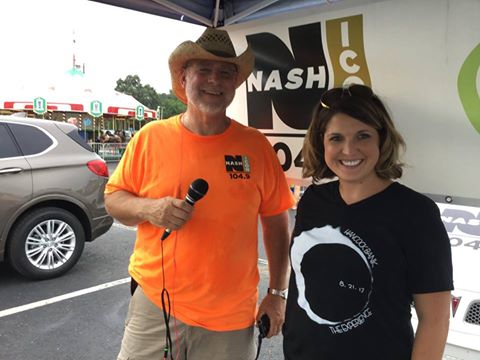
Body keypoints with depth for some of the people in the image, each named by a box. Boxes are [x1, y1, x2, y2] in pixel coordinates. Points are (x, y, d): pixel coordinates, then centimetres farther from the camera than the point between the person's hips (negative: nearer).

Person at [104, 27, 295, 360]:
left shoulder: (256, 145, -4)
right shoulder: (150, 137, -5)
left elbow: (276, 222, 2)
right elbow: (113, 198, 4)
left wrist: (278, 292, 2)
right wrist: (148, 208, -17)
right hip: (155, 304, 0)